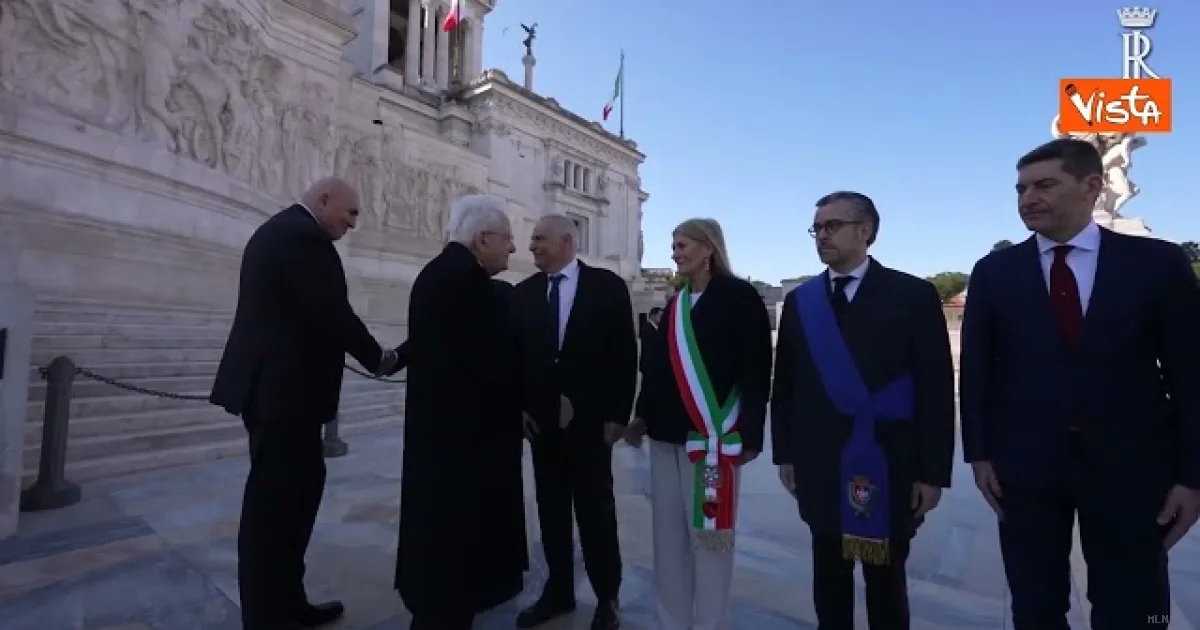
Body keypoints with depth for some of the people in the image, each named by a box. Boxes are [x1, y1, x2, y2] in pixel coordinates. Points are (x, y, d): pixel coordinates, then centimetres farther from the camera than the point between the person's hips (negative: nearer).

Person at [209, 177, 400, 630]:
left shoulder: (279, 230, 18)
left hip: (274, 382, 11)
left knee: (301, 485, 16)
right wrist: (377, 357, -4)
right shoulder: (304, 236, -14)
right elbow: (333, 313, -19)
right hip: (284, 387, -11)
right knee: (275, 499, -1)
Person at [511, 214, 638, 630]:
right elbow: (516, 353, 9)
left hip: (590, 419, -3)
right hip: (541, 419, 4)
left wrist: (618, 414, -9)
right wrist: (520, 406, 1)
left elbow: (624, 353, -6)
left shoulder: (607, 286, -5)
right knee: (551, 509, 14)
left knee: (596, 511, 8)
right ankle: (558, 591, 32)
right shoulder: (524, 292, 6)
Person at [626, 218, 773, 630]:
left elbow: (756, 370, -8)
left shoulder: (740, 297, -5)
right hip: (667, 432, 6)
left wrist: (749, 434, -11)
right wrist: (643, 414, 18)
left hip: (713, 435, -6)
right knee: (668, 534, 12)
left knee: (709, 533, 4)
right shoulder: (676, 304, 13)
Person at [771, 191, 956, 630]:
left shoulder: (913, 295, -4)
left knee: (886, 578, 15)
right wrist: (785, 454, 5)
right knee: (829, 576, 15)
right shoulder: (799, 301, 5)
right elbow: (785, 383, 6)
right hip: (818, 465, 3)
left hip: (888, 468, -2)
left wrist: (932, 471, -7)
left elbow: (936, 389, -5)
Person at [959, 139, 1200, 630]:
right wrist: (979, 452, -1)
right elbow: (976, 368, 2)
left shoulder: (1159, 262, 1)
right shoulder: (993, 272, 2)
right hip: (1024, 465, 0)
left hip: (1132, 466, 0)